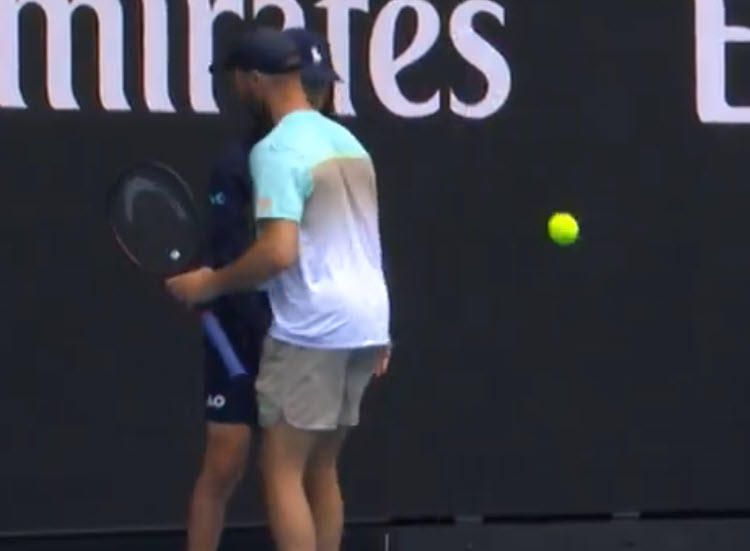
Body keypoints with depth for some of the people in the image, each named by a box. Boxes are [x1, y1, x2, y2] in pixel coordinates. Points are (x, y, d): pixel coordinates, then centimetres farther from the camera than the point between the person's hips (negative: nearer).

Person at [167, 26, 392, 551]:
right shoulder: (347, 140, 14)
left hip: (312, 327, -9)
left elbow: (279, 252, -23)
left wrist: (211, 283, -10)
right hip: (364, 321, 9)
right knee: (321, 468, 13)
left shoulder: (276, 150, -14)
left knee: (282, 470, -5)